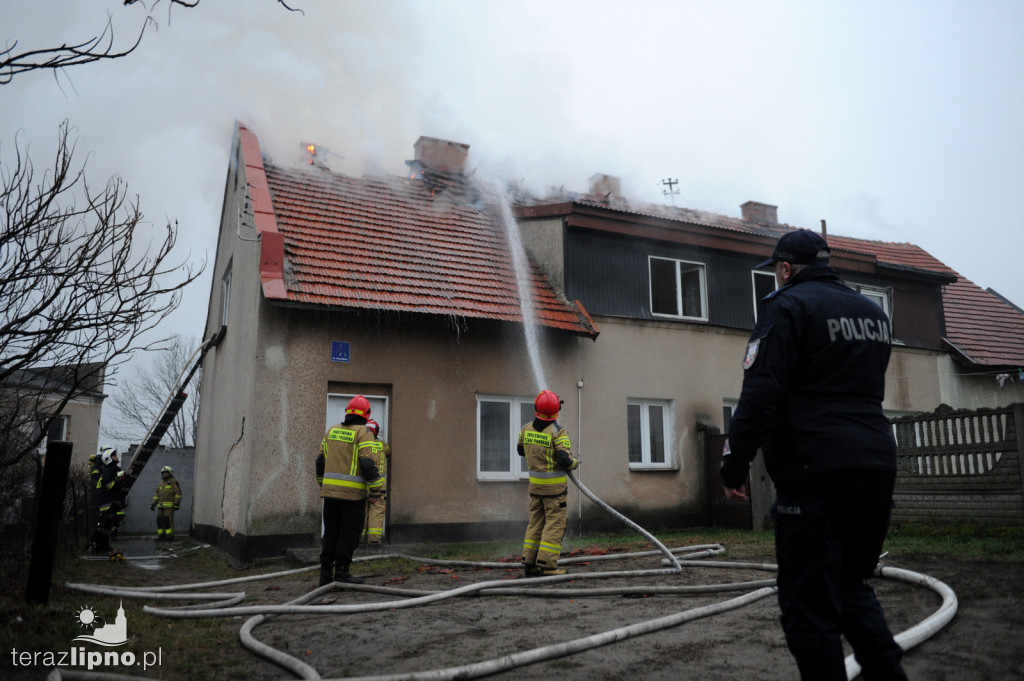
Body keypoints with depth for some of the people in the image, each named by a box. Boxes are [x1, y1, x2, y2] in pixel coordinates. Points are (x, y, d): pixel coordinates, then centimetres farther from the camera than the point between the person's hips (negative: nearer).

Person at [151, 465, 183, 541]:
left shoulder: (173, 482, -5)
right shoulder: (161, 483, 16)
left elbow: (178, 493, -10)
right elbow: (157, 495, 19)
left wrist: (177, 504, -16)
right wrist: (153, 504, 10)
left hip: (170, 506, -7)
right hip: (161, 506, 7)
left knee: (168, 520, -9)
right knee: (160, 520, 5)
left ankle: (170, 537, -6)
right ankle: (161, 536, 12)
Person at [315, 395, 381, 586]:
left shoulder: (332, 430, 12)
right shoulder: (363, 433, -7)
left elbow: (320, 462, 15)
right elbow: (368, 464, -16)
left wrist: (323, 485, 26)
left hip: (330, 491, 6)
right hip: (353, 493, -6)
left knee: (331, 534, 13)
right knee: (348, 535, 3)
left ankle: (325, 574, 14)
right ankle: (341, 573, 5)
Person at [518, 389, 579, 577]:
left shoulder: (526, 429, 0)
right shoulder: (558, 432, -17)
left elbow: (521, 450, 16)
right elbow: (564, 460, -23)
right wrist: (575, 463, -2)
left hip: (535, 482, 6)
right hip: (555, 484, -6)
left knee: (536, 521, 14)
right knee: (555, 523, 2)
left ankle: (529, 562, 14)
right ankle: (547, 564, -1)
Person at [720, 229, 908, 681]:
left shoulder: (787, 306, -7)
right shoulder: (874, 312, 17)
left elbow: (760, 393, -16)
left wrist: (734, 463, -13)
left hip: (815, 470, -8)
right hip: (877, 463, 8)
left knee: (809, 604, -1)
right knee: (851, 586, 20)